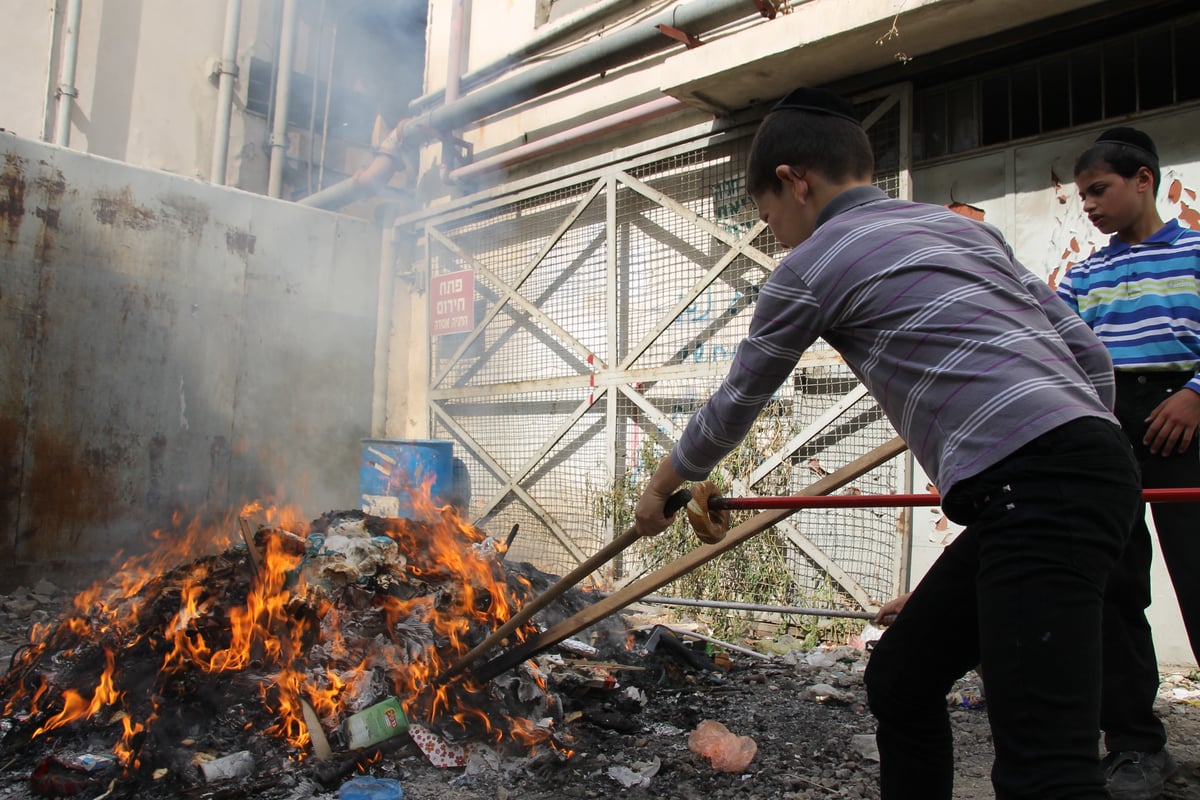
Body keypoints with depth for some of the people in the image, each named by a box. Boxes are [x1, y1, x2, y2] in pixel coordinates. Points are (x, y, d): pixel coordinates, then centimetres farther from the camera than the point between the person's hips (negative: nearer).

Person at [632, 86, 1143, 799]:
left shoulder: (811, 267, 1)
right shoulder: (965, 226, 22)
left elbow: (733, 408, 12)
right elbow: (1087, 352, 20)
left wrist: (660, 489, 29)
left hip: (1037, 493, -9)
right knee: (900, 680, 15)